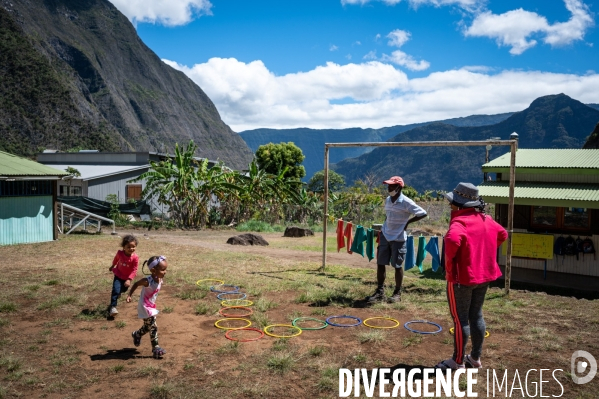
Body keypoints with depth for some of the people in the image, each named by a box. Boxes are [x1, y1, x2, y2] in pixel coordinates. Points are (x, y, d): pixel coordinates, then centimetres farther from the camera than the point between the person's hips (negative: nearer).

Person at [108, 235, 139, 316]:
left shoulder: (135, 258, -28)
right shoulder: (120, 253, -21)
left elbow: (134, 270, -25)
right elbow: (116, 259, 3)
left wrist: (129, 279, -35)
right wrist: (112, 266, 21)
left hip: (127, 277, 1)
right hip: (118, 275, -1)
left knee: (124, 289, 26)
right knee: (116, 290, -18)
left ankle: (118, 292, 62)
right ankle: (112, 307, -13)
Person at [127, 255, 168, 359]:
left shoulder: (160, 279, -8)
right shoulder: (147, 281, -28)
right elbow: (136, 284, -10)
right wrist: (129, 295, -8)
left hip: (151, 306, 8)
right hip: (145, 307, -8)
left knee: (148, 326, 23)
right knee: (153, 327, -6)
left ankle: (136, 335, 49)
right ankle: (156, 348, 3)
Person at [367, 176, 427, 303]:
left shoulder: (406, 202, -15)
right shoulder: (387, 200, 7)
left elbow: (423, 213, -15)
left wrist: (407, 222, -10)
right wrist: (384, 229, 12)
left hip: (398, 238, -6)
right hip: (385, 236, 7)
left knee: (397, 266, 3)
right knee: (380, 263, 6)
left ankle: (397, 293, 17)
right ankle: (380, 292, 16)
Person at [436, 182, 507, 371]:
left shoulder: (460, 221, -20)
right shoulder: (486, 219, 6)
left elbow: (452, 240, -39)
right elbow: (502, 234, 21)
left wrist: (449, 266, -23)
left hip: (462, 277, -8)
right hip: (484, 275, 8)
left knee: (460, 318, 3)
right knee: (476, 316, 18)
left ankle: (458, 361, 14)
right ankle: (475, 358, 29)